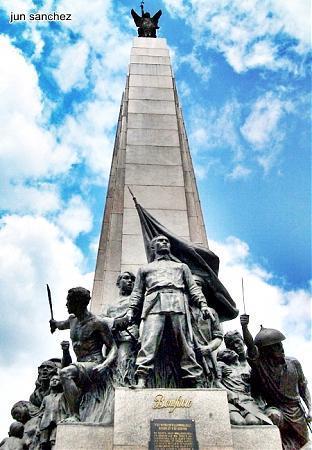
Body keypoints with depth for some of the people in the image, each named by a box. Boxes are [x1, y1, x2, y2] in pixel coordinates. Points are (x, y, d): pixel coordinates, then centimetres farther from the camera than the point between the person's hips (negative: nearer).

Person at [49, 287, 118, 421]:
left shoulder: (98, 323, -7)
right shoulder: (73, 319, 16)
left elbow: (113, 348, -9)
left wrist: (104, 365, -24)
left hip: (94, 366, -9)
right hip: (81, 367, 9)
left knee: (65, 373, -32)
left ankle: (74, 416, -31)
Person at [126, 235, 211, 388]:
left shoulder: (181, 266, 34)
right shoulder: (145, 268, 34)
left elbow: (193, 288, 22)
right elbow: (137, 292, 23)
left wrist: (202, 304, 3)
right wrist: (131, 309, 5)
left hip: (178, 302, 1)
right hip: (154, 302, 0)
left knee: (185, 343, -12)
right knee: (149, 341, -20)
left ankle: (192, 381, -17)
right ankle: (141, 379, -29)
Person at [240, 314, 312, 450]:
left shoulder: (294, 363, -2)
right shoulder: (260, 364, -12)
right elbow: (250, 345, -32)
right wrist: (244, 327, -49)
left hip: (296, 411, 4)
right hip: (275, 408, -4)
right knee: (274, 415, -37)